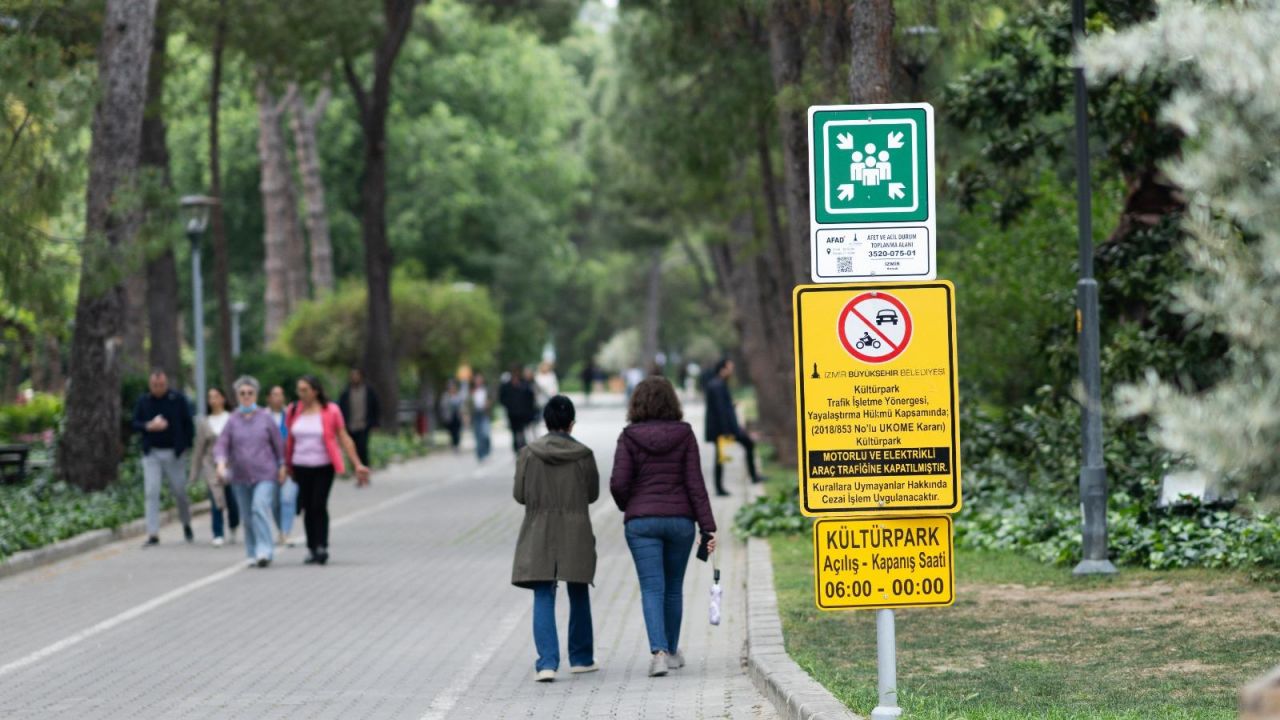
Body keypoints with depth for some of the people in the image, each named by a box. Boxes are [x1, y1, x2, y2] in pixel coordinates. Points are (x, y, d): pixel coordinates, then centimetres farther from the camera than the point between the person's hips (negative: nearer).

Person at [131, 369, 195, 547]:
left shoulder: (178, 399, -2)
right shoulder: (143, 401, 3)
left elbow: (188, 424, 3)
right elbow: (134, 424, 6)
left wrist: (186, 445, -4)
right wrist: (149, 426, -14)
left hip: (174, 453, -1)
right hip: (151, 453, 1)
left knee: (180, 491, 5)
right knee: (151, 493, -6)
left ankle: (186, 524, 31)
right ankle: (153, 535, -5)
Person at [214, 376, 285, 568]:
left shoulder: (265, 418, 1)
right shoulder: (233, 420, 3)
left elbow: (278, 444, 8)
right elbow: (221, 444, -2)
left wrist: (282, 467, 8)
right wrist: (221, 463, -20)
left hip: (265, 475, -3)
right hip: (240, 477, 3)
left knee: (260, 508, -19)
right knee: (247, 515, 7)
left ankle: (265, 550, -22)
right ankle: (252, 553, 18)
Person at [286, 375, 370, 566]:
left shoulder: (330, 412, -4)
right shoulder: (294, 411, 5)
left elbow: (344, 439, 0)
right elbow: (289, 440, 13)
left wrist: (358, 464, -3)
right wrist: (287, 464, 15)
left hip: (324, 467, -3)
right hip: (301, 467, 3)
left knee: (319, 505, -13)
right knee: (307, 507, 5)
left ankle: (322, 547, -11)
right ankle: (312, 548, 13)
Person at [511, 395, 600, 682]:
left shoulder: (528, 454, -6)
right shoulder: (583, 455, -7)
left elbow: (520, 495, -1)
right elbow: (592, 494, 3)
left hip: (538, 535, 0)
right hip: (576, 535, 0)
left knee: (543, 599, 0)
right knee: (579, 596, 17)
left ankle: (547, 662, -13)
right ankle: (581, 658, 28)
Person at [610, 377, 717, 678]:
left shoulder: (630, 437, -4)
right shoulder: (684, 434, -1)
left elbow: (619, 483, -10)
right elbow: (695, 483, -5)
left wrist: (626, 506, 12)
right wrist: (708, 527, -5)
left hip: (642, 521, -2)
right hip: (680, 518, 2)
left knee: (652, 589, -3)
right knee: (674, 588, 17)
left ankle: (659, 651, -20)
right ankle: (672, 651, 29)